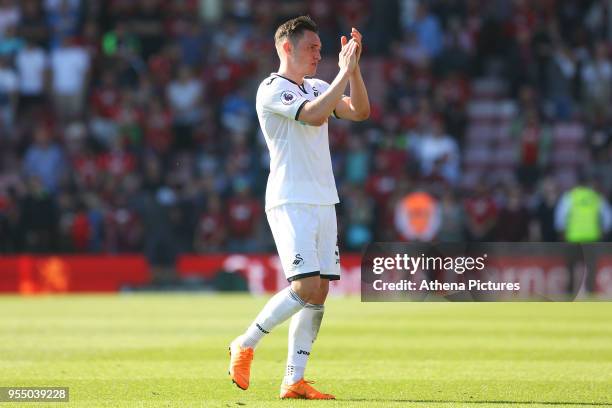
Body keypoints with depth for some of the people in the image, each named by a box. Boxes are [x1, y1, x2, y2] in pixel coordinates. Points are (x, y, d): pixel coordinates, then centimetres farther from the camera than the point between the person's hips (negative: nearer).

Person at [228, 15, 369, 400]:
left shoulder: (317, 87, 16)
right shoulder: (272, 89, -8)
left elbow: (360, 111, 7)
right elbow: (314, 115, -23)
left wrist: (354, 67, -3)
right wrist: (345, 72, -19)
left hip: (324, 202, 8)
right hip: (291, 203, -8)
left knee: (320, 292, 2)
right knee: (306, 287, -18)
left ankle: (294, 381, 4)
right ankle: (245, 345, 1)